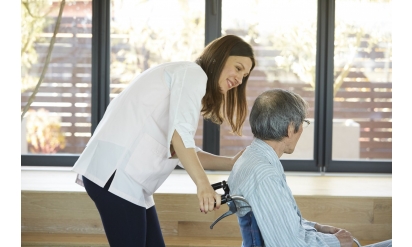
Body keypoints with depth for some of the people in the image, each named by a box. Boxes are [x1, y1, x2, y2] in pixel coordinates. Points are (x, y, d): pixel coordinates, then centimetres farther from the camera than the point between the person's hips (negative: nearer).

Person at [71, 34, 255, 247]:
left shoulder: (188, 78, 26)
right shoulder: (193, 73, -4)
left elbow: (184, 151, 21)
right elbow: (179, 132, -21)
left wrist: (231, 163, 12)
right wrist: (203, 185, -28)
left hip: (124, 175, 10)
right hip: (114, 171, -10)